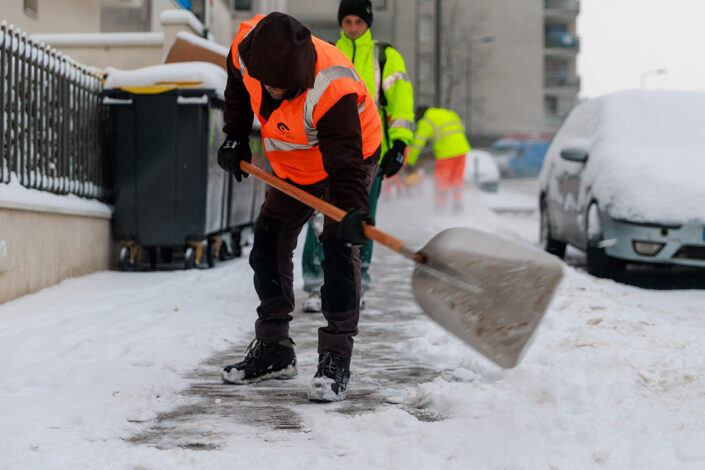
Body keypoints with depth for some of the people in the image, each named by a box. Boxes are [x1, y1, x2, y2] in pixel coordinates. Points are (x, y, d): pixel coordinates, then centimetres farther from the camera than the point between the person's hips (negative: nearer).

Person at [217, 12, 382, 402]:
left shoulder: (331, 91, -41)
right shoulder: (247, 47, -24)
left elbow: (344, 162, -42)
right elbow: (238, 87, 1)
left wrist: (352, 209, -57)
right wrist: (235, 137, 1)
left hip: (351, 155, -6)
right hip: (292, 166, 7)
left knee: (339, 249, -20)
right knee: (267, 246, 6)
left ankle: (335, 360, -15)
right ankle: (273, 349, 19)